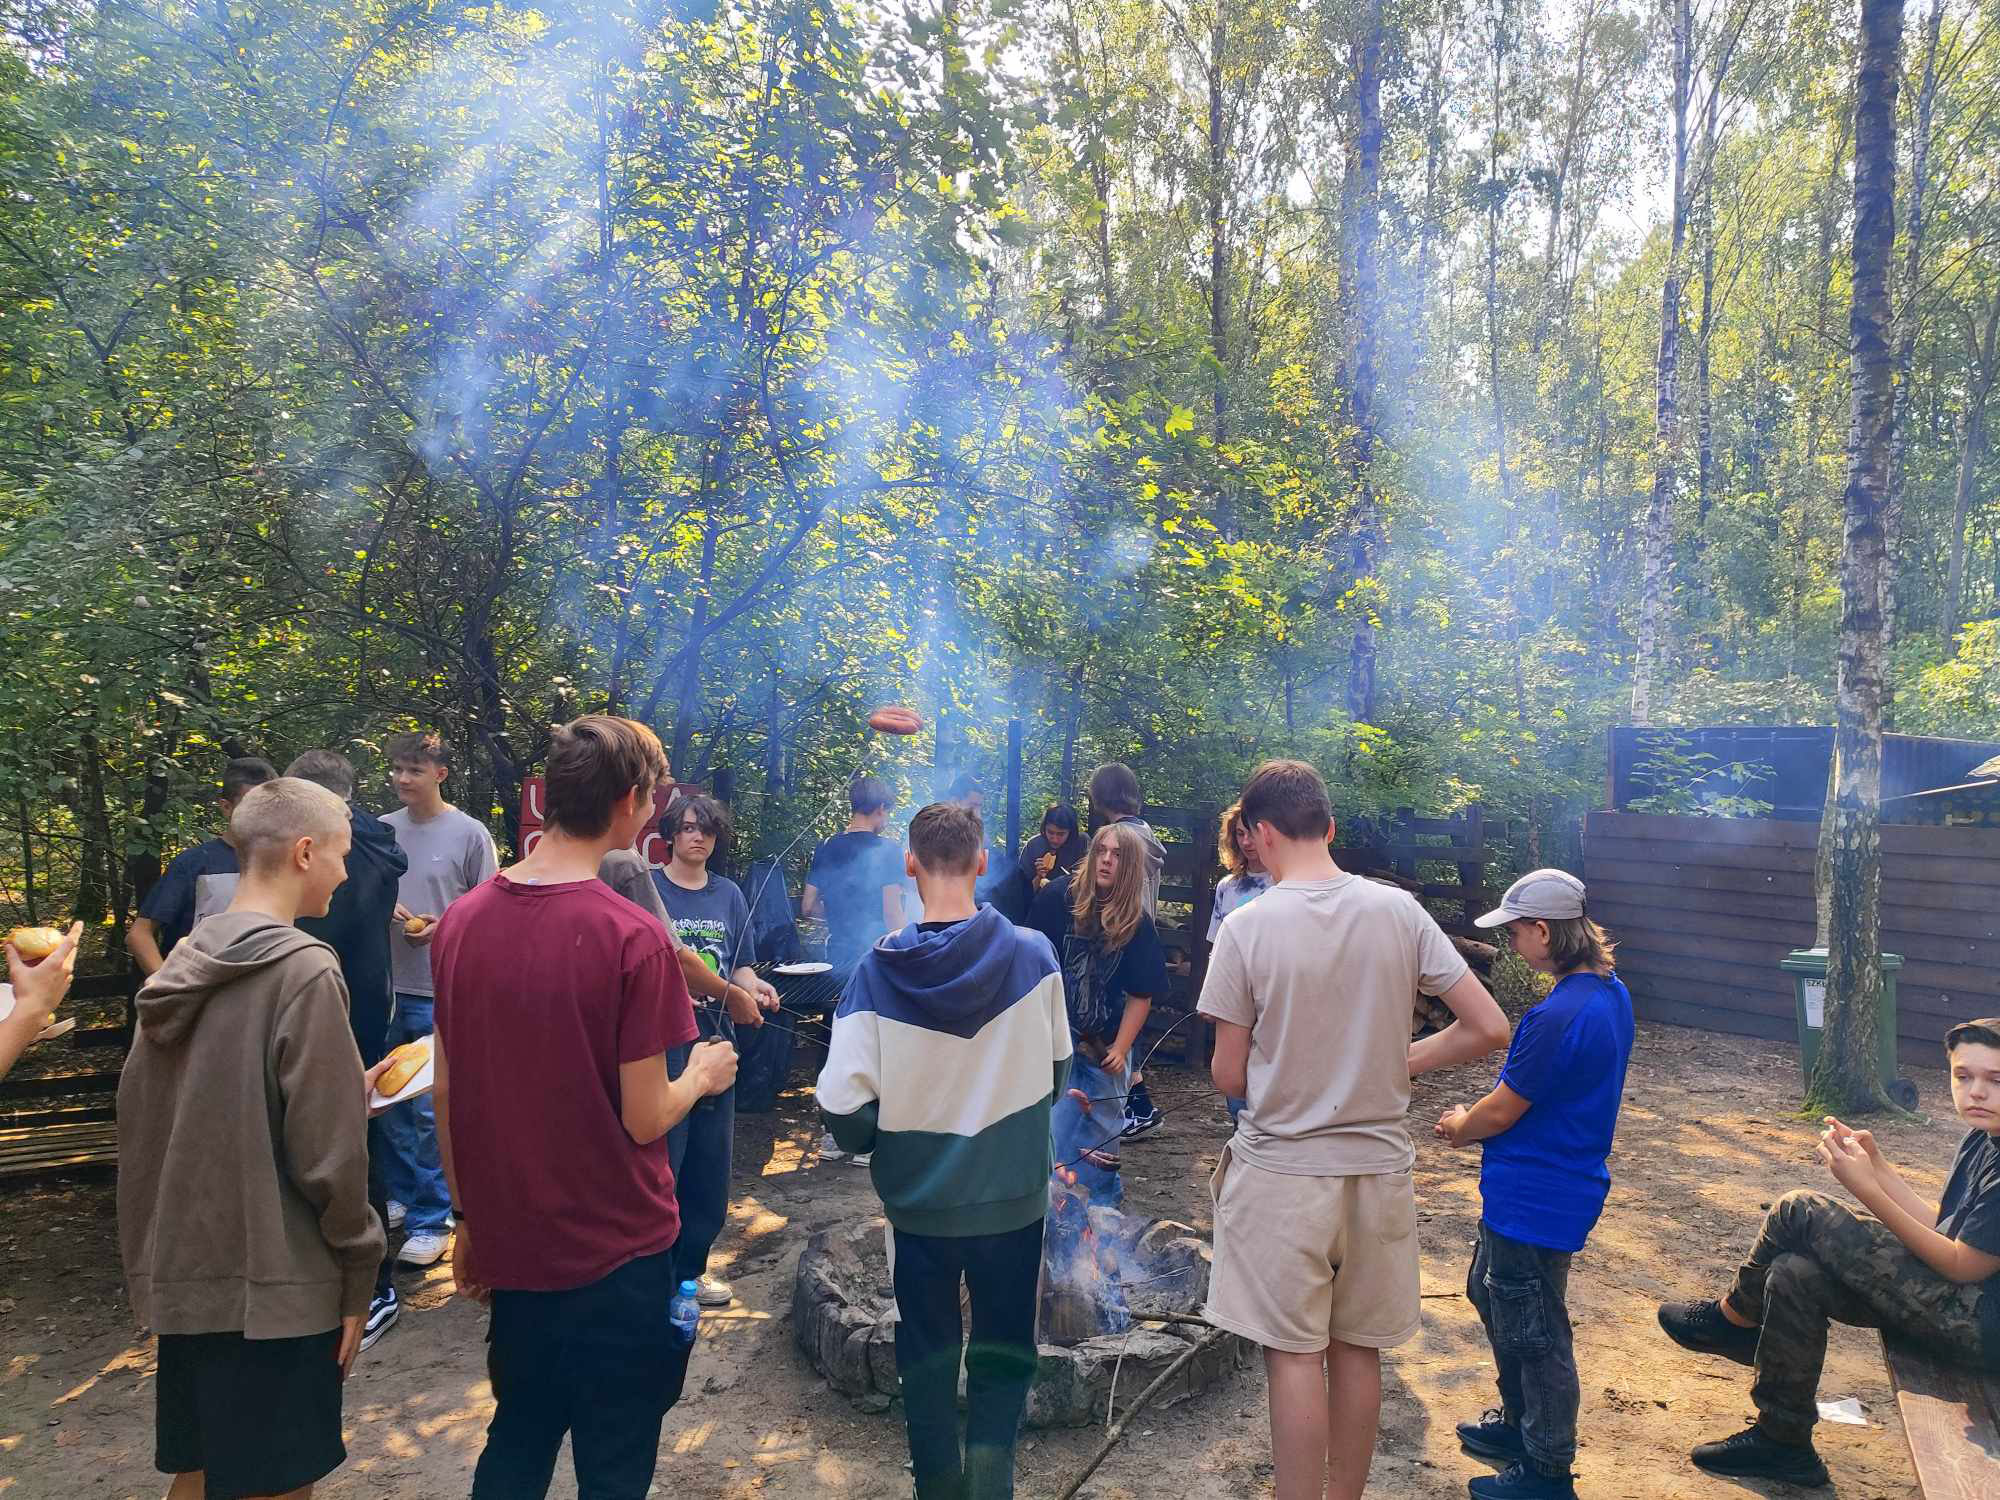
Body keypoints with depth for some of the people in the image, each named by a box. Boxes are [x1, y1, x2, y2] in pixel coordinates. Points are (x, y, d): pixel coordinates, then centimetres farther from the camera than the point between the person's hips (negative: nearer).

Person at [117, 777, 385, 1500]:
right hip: (274, 1284, -7)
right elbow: (328, 1150, -18)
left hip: (183, 1276, 7)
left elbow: (139, 1120, 11)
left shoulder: (182, 964, 4)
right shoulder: (304, 970, -18)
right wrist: (358, 1273, -6)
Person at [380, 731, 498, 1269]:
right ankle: (400, 1196, 33)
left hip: (439, 992, -5)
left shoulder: (469, 834, -5)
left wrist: (443, 927, -17)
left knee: (430, 1109, -1)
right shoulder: (381, 830, 7)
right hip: (386, 985, 5)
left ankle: (431, 1220, 11)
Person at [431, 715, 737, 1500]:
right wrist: (703, 1074, 3)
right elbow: (644, 1119, -18)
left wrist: (471, 1220, 14)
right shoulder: (631, 936, -22)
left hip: (511, 1249, 6)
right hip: (616, 1256, -6)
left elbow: (446, 1093, 3)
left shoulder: (460, 921, -3)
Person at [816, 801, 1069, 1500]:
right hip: (1014, 1198, 0)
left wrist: (872, 1140, 4)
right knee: (1003, 1356, 18)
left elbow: (842, 1106, -18)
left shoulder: (880, 969, -17)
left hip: (920, 1203, 0)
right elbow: (1056, 1069, 0)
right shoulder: (1033, 954, -13)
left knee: (927, 1358, 21)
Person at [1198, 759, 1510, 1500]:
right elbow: (1489, 1028, -3)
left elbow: (1229, 1078, -9)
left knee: (1294, 1354, 7)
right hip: (1380, 1166, 4)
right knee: (1358, 1350, 18)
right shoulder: (1399, 911, -5)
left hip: (1283, 1171, -4)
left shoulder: (1247, 925, -15)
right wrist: (1393, 1065, 8)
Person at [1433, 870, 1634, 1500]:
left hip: (1535, 1201, -10)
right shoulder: (1611, 994, 2)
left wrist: (1459, 1127, 1)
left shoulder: (1556, 1017, -29)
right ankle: (1521, 1421, 42)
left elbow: (1501, 1112, -20)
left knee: (1534, 1335, 7)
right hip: (1568, 1182, 10)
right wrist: (1478, 1118, 9)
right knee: (1489, 1292, 25)